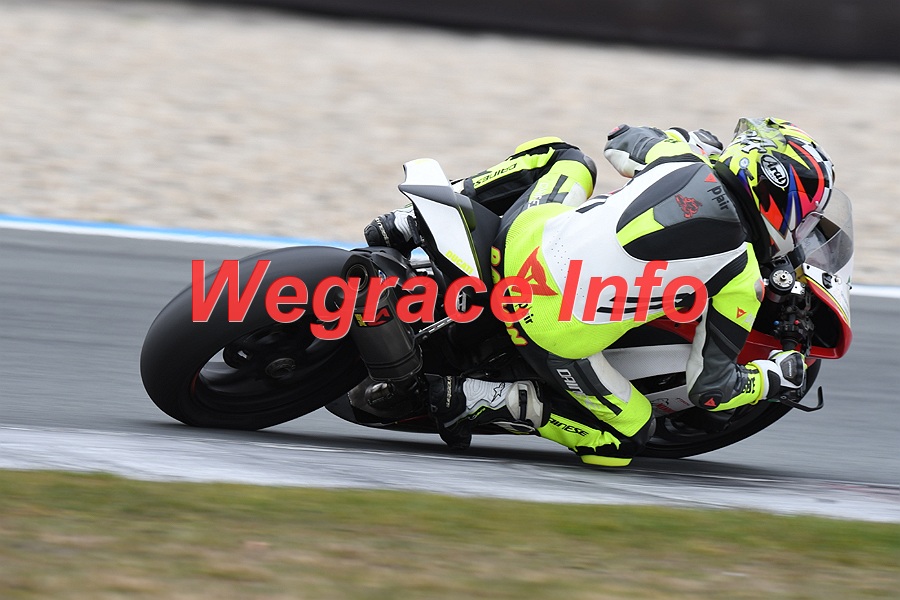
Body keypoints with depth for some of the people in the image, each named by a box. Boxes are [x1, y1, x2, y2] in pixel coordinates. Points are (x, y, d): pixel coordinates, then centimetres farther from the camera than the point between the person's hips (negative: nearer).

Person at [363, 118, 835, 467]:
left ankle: (414, 220, 24)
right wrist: (779, 378, 17)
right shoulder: (740, 273, -7)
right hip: (559, 340, -4)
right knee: (626, 439, 19)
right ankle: (482, 399, 1)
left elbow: (623, 139, 27)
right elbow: (711, 386, -1)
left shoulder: (676, 155, 1)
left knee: (566, 158, 34)